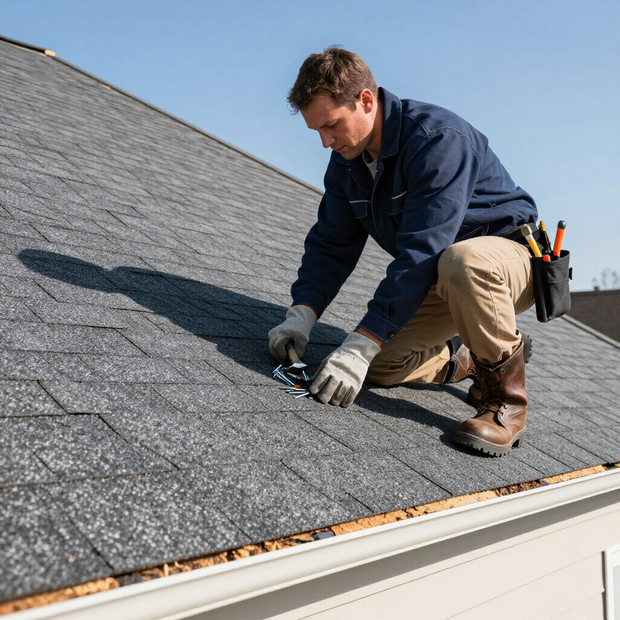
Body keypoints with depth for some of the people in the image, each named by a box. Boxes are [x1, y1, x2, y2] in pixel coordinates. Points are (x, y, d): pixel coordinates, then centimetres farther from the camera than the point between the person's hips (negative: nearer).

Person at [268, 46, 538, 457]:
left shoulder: (438, 138, -29)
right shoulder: (346, 162, -2)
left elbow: (423, 252, -36)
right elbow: (331, 244, 1)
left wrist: (362, 343, -39)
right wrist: (302, 313, -17)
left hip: (515, 253, -7)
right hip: (436, 281, 7)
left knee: (463, 261, -43)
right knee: (378, 366, -10)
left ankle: (506, 396, -20)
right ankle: (470, 360, 16)